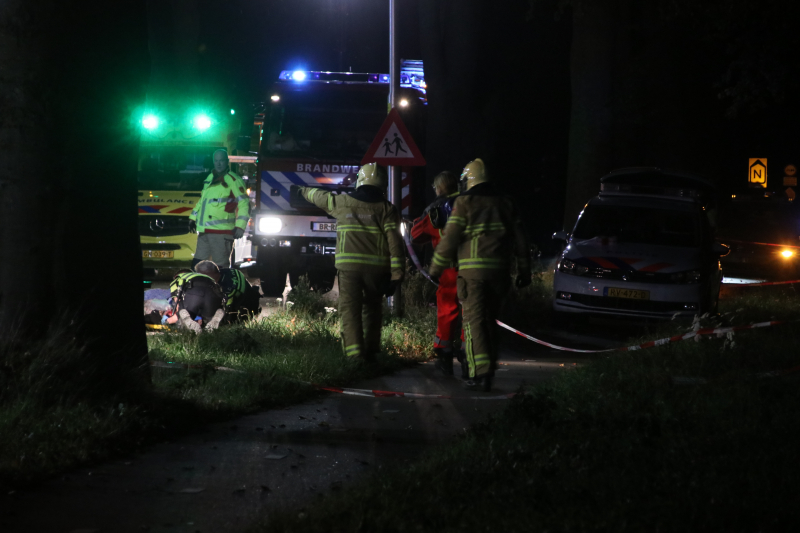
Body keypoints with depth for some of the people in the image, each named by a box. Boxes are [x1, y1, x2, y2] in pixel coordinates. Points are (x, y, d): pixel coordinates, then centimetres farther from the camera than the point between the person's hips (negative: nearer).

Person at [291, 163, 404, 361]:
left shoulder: (342, 202, 6)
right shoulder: (386, 209, 2)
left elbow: (319, 197, 27)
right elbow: (394, 242, -5)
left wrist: (304, 190, 49)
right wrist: (396, 274, -5)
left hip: (348, 265, -1)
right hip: (377, 267, 1)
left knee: (350, 310, -3)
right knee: (372, 309, 16)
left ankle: (354, 353, -15)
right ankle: (370, 352, 20)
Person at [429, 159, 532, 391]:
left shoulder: (464, 202, -3)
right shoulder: (505, 203, 13)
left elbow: (450, 239, -7)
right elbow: (520, 240, 13)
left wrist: (436, 267, 1)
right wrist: (524, 271, 18)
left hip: (472, 269, -5)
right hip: (499, 269, 5)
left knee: (474, 319, -7)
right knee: (490, 319, 16)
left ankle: (480, 370, -20)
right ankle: (489, 367, 19)